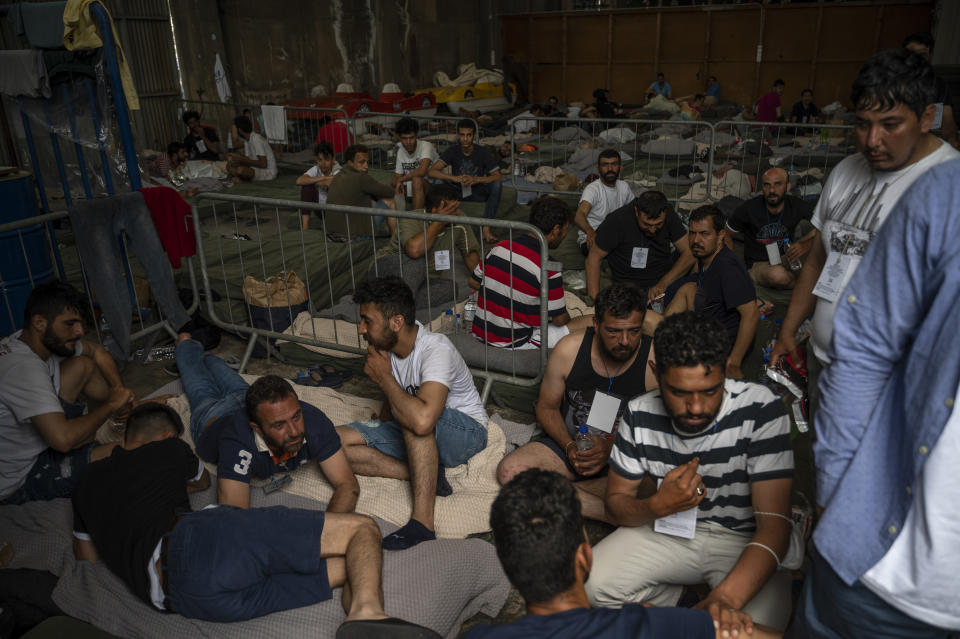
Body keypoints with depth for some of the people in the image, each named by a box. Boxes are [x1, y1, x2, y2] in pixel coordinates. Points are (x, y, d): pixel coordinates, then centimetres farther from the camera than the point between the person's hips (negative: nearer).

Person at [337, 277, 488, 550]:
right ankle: (428, 477, -15)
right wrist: (382, 423, 1)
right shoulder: (386, 344, -5)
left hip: (465, 432, -8)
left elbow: (422, 420, -45)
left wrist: (383, 378, -30)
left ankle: (423, 521, -34)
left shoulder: (436, 349, -29)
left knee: (413, 418, -41)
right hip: (418, 441, 8)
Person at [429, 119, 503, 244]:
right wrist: (455, 178, -33)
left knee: (496, 185, -31)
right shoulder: (452, 151, -4)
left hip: (478, 193, 0)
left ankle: (486, 229, -33)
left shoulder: (483, 153, -6)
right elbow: (432, 171, -16)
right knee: (439, 180, -27)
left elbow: (497, 176, -15)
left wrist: (476, 179, -32)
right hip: (457, 191, 1)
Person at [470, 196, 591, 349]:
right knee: (591, 322, -6)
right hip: (513, 345, -7)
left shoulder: (500, 247, -3)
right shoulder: (548, 270, -21)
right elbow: (560, 319, -11)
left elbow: (473, 282, 11)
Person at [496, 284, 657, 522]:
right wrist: (570, 446, -15)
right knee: (509, 471, -23)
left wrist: (612, 448, -23)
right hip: (567, 443, 2)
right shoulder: (569, 349, -10)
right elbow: (547, 407, 3)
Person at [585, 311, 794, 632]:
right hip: (668, 529, 3)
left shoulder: (760, 409, -24)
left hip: (745, 540, -2)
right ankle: (676, 598, 11)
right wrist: (656, 506, -26)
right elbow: (616, 502, -2)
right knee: (593, 585, -18)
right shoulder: (640, 414, -13)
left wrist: (726, 597, -42)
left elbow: (774, 525, -27)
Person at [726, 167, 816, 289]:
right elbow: (726, 234, -2)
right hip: (757, 264, -2)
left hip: (786, 259, 2)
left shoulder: (797, 206, -9)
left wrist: (807, 244, -34)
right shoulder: (748, 209, -14)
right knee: (777, 274, -38)